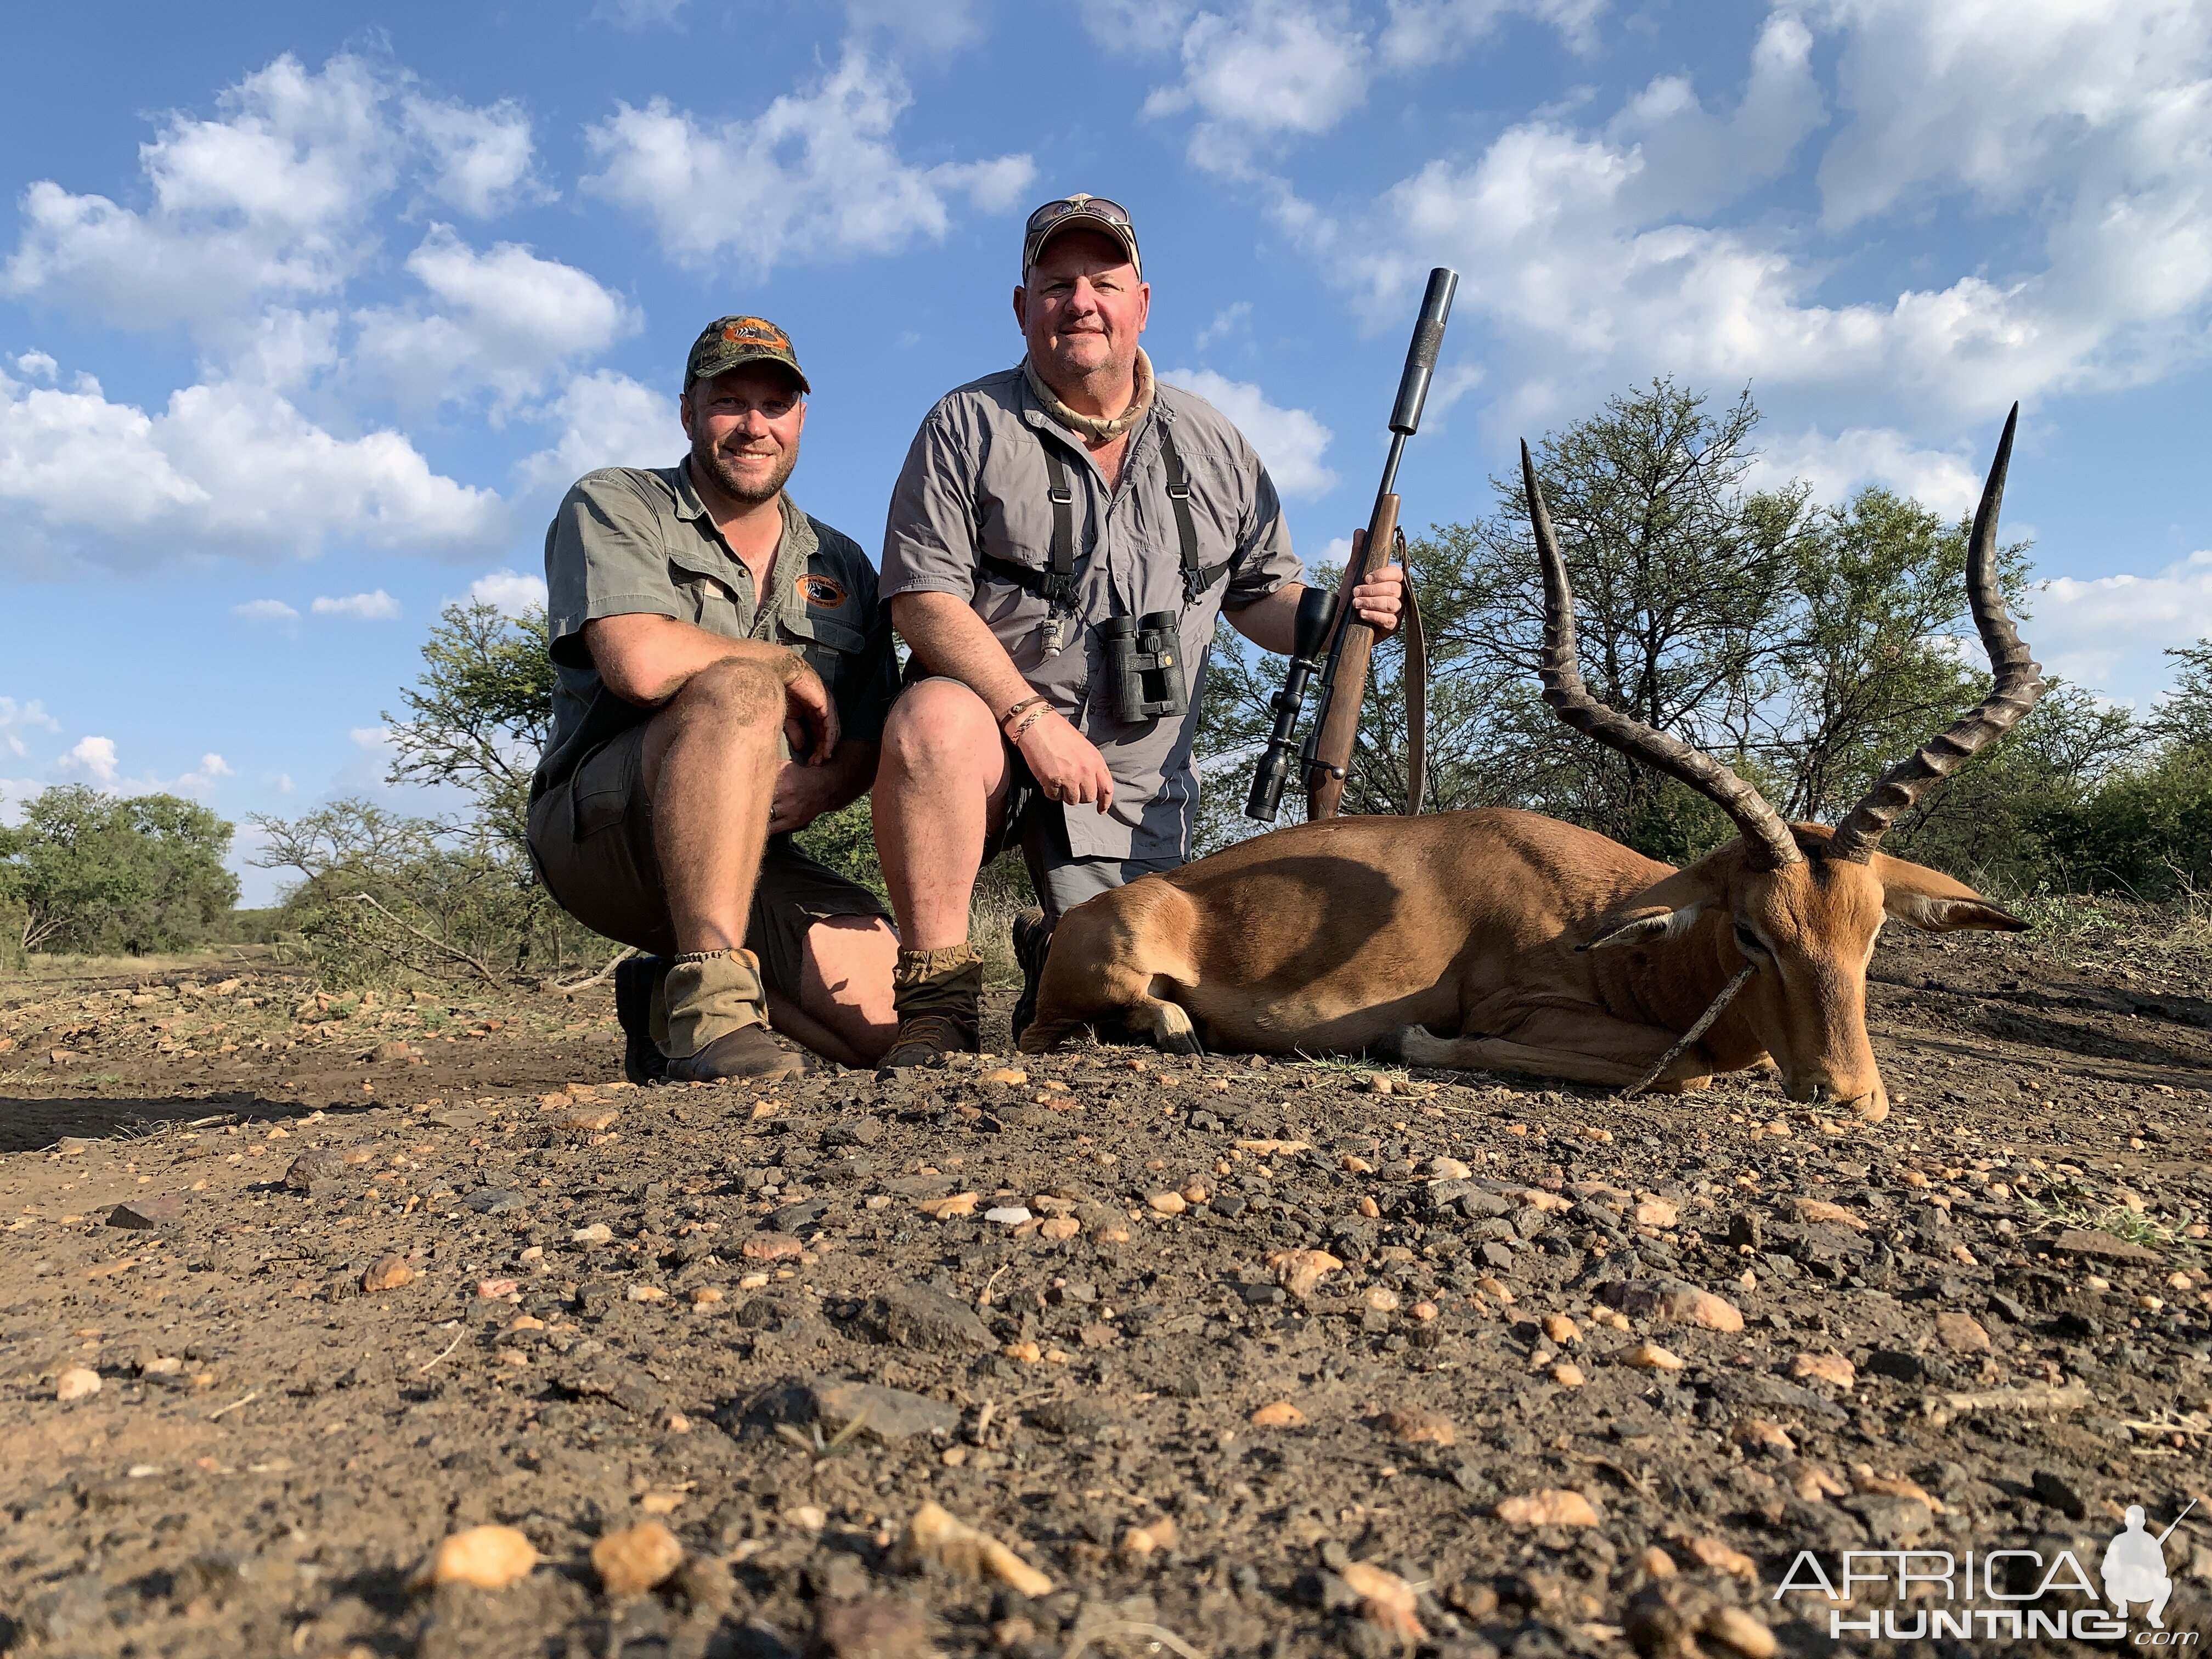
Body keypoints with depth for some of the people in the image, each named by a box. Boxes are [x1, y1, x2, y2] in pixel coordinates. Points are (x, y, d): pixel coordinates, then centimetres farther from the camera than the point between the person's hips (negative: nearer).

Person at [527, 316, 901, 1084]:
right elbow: (641, 663, -20)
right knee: (741, 690, -34)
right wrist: (791, 667, -8)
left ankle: (669, 996, 10)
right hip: (599, 823, -5)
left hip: (756, 853, 6)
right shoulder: (613, 507, 0)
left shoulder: (840, 568, 15)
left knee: (892, 1019, -13)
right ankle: (710, 999, -35)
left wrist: (821, 786, -14)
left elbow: (870, 742, 9)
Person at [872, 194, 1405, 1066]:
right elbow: (924, 598, -11)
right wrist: (1032, 718, -22)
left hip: (1133, 779, 3)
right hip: (990, 730, -2)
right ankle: (937, 994, -24)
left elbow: (1259, 596, 15)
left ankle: (1054, 951, 33)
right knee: (936, 718, -38)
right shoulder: (969, 427, -1)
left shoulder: (1214, 447, 10)